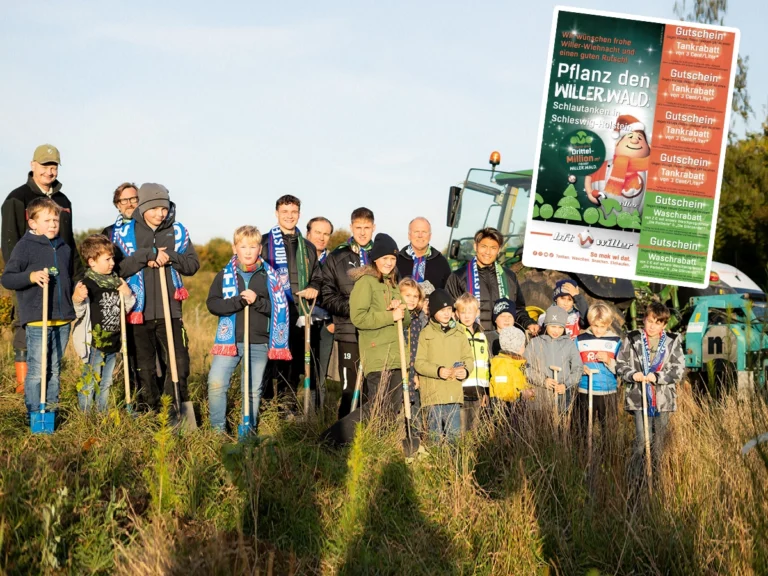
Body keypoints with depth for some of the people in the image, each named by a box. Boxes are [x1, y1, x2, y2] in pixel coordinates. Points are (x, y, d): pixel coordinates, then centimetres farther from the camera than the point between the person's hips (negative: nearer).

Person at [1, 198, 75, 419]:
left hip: (63, 319, 6)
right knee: (37, 369, -4)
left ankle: (52, 410, 24)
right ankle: (35, 414, 4)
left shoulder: (64, 248, 14)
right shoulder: (25, 246, -5)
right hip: (37, 319, -6)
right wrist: (31, 276, -23)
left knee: (55, 369, 14)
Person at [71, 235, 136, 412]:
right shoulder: (87, 283, -14)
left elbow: (128, 308, 17)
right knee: (89, 381, 0)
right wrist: (77, 299, -39)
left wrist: (127, 294, -3)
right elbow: (79, 312, -19)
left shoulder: (116, 281, 8)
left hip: (112, 342, 7)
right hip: (94, 342, -7)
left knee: (105, 383, 17)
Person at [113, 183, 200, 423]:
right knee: (144, 367, 8)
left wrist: (170, 257, -13)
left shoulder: (178, 231, 6)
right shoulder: (126, 232, 2)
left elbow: (193, 264, 4)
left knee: (179, 362, -3)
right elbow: (118, 268, -7)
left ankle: (173, 410, 11)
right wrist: (146, 256, -18)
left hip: (169, 310, 1)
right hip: (139, 311, -1)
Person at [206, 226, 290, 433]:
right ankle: (218, 429, 5)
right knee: (216, 383, -10)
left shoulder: (269, 276, 4)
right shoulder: (224, 275, 4)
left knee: (253, 390, 8)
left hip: (259, 343, 1)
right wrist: (239, 301, -18)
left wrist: (257, 301, -15)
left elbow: (279, 308, 1)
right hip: (229, 340, 0)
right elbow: (212, 304, -5)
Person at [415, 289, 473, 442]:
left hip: (455, 393, 4)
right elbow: (419, 363, -4)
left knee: (454, 433, 5)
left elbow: (468, 357, 14)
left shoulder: (459, 334, 13)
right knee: (436, 433, 1)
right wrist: (438, 371, -18)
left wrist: (465, 370, -8)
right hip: (433, 393, -3)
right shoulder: (426, 334, 1)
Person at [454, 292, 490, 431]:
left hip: (478, 392, 6)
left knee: (474, 428, 10)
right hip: (460, 391, -5)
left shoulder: (481, 336, 17)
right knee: (462, 430, -7)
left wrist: (486, 391, 19)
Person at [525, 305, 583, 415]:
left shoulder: (569, 344, 8)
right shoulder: (535, 343, 5)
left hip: (563, 394, 1)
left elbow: (578, 368, 7)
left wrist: (566, 385, -7)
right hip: (541, 393, -1)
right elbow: (526, 367, 1)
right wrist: (542, 380, -11)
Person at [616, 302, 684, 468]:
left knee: (660, 439, 12)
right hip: (639, 396, -2)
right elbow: (620, 364, 6)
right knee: (642, 439, -8)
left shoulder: (673, 341, 3)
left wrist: (657, 377, -14)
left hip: (663, 398, 2)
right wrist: (632, 374, -13)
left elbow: (678, 370, -1)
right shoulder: (632, 339, 2)